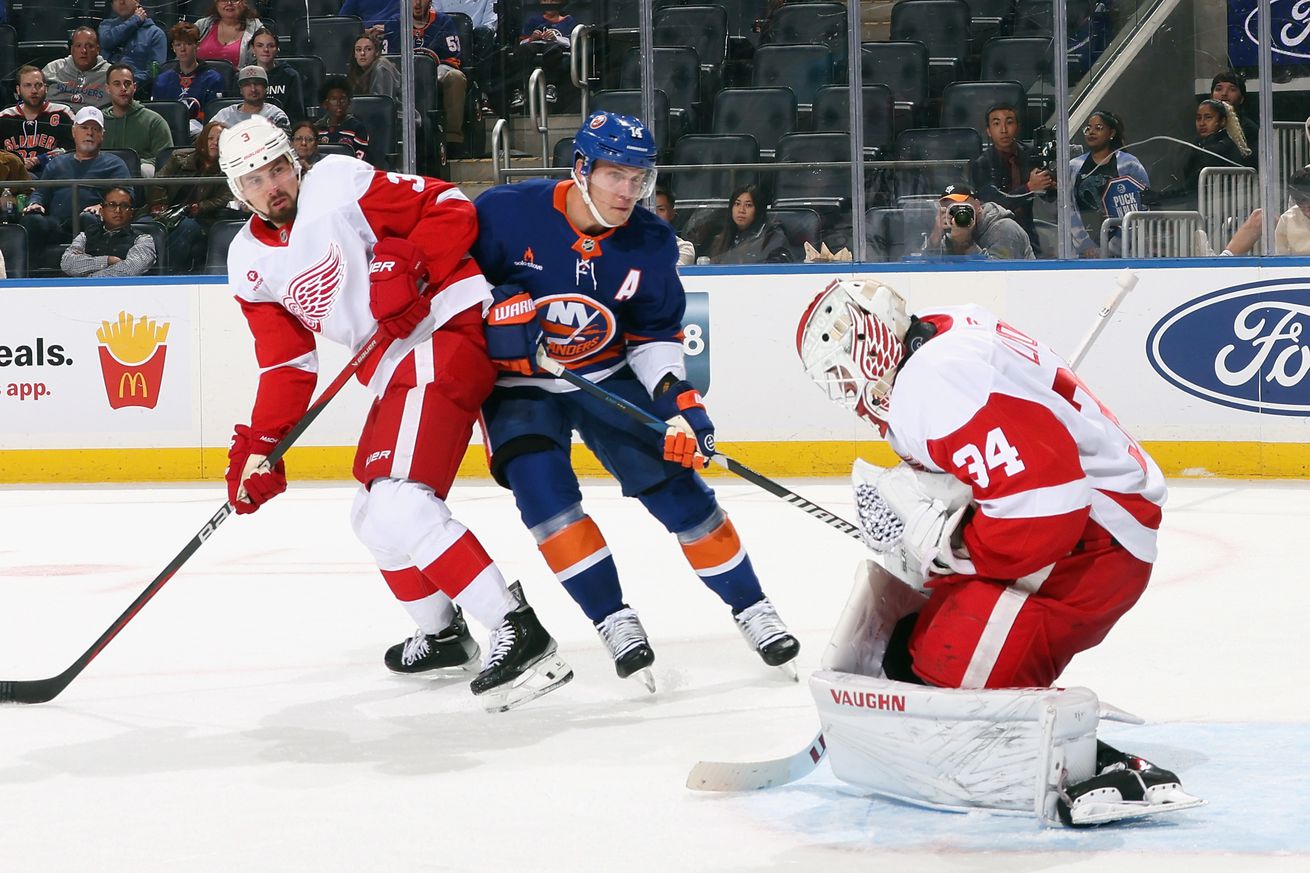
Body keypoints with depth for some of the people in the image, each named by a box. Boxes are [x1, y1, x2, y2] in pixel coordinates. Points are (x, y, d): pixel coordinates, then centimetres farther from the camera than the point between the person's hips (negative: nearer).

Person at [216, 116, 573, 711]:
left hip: (447, 332, -10)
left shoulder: (339, 183, -9)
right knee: (373, 517, 18)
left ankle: (520, 634, -26)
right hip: (393, 369, 10)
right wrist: (260, 448, 3)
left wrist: (408, 267, -24)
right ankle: (442, 634, 37)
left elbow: (452, 210, -11)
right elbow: (286, 364, 13)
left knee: (399, 500, -22)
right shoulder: (251, 261, 12)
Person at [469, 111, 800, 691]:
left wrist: (677, 398, -15)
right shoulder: (506, 213, -22)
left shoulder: (650, 244, -10)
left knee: (673, 482, -5)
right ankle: (613, 619, -12)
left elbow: (656, 333, -1)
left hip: (610, 374, 2)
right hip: (518, 380, -2)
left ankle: (749, 604, 10)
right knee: (540, 485, -23)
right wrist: (493, 310, -26)